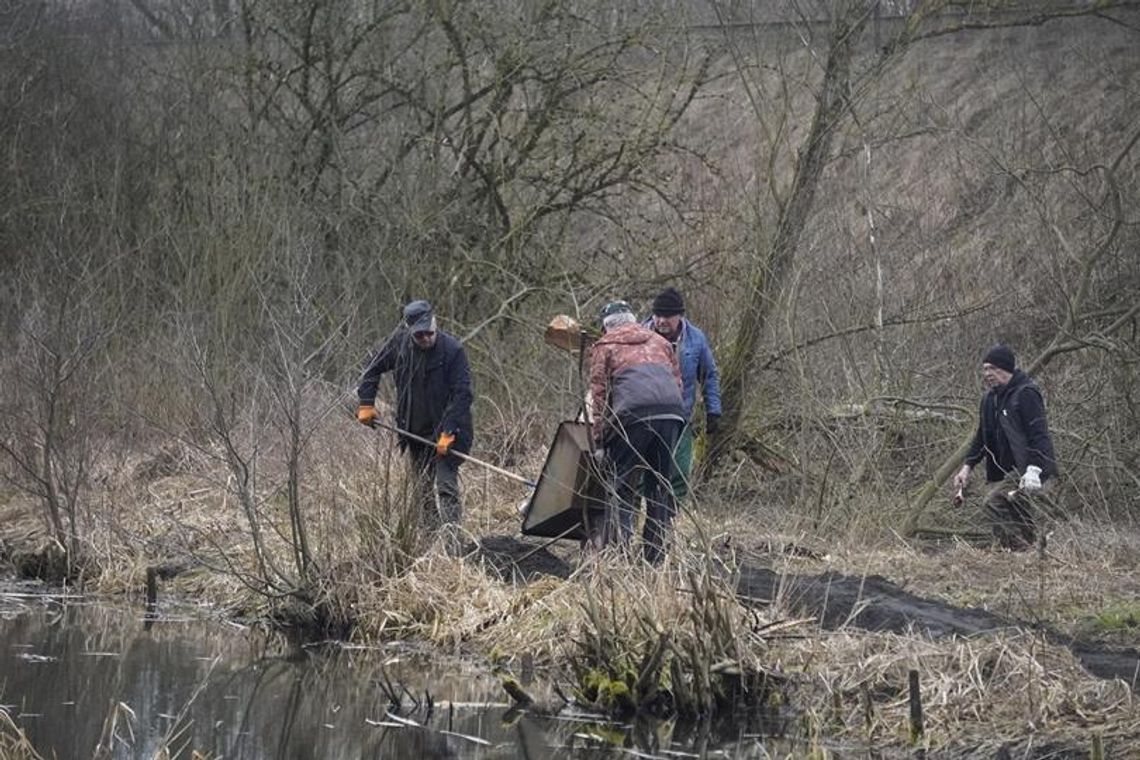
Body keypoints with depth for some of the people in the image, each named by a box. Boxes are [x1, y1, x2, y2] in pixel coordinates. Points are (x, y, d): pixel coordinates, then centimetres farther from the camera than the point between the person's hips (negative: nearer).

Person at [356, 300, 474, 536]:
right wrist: (366, 404, 6)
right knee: (423, 490, 13)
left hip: (446, 431, -6)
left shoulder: (452, 350, -17)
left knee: (446, 486, -16)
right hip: (415, 434, 6)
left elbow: (462, 394, -18)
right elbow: (374, 370, 13)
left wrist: (448, 432, -23)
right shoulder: (400, 342, -3)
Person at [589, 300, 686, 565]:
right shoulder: (659, 342, 30)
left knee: (622, 485, 2)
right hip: (672, 411, 4)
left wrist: (598, 441, 9)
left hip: (634, 413, -4)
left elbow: (599, 394, 11)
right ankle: (656, 556, 11)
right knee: (661, 486, 10)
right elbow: (677, 380, 24)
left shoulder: (604, 346, 17)